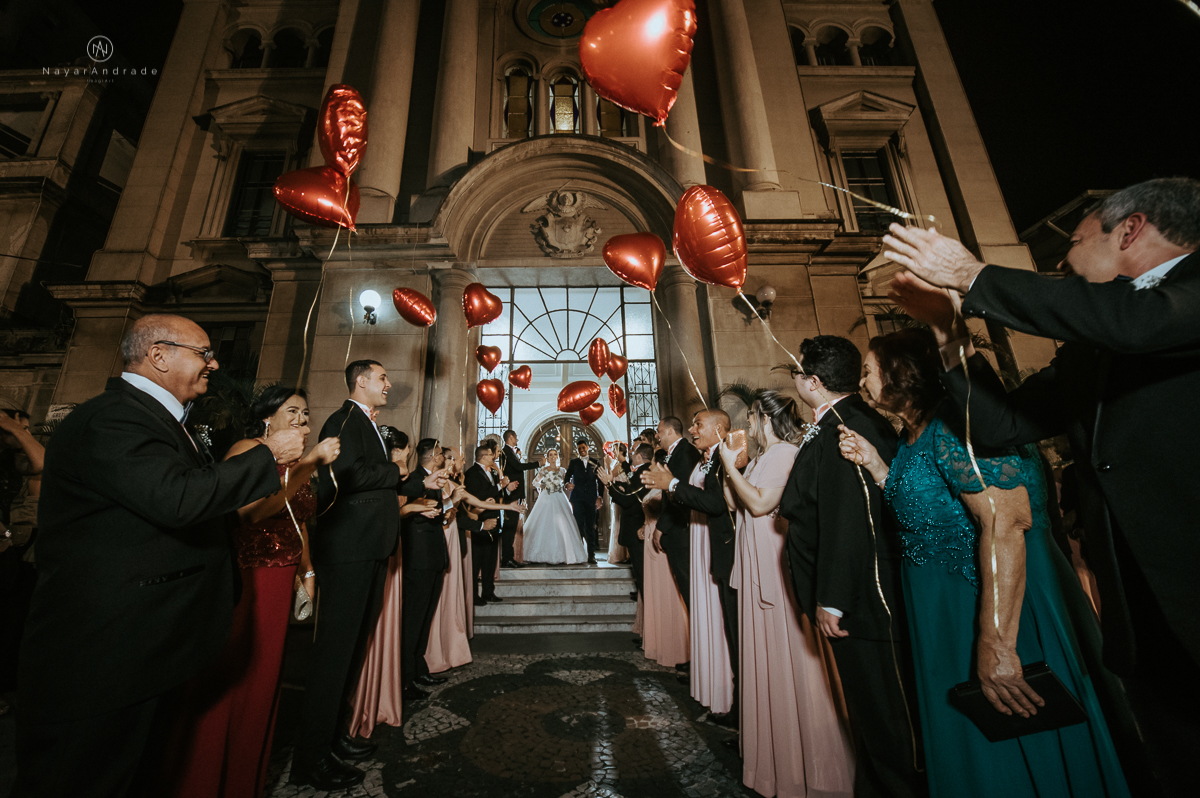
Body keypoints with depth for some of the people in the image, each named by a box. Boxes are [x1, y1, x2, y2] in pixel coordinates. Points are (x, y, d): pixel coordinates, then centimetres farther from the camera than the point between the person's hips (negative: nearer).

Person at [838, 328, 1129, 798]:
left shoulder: (954, 425, -21)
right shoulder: (912, 435, 8)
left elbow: (1003, 524, -29)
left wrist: (996, 645, -30)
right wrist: (872, 463, 2)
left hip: (995, 607, -9)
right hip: (943, 615, 9)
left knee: (1009, 751, 11)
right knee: (963, 745, 24)